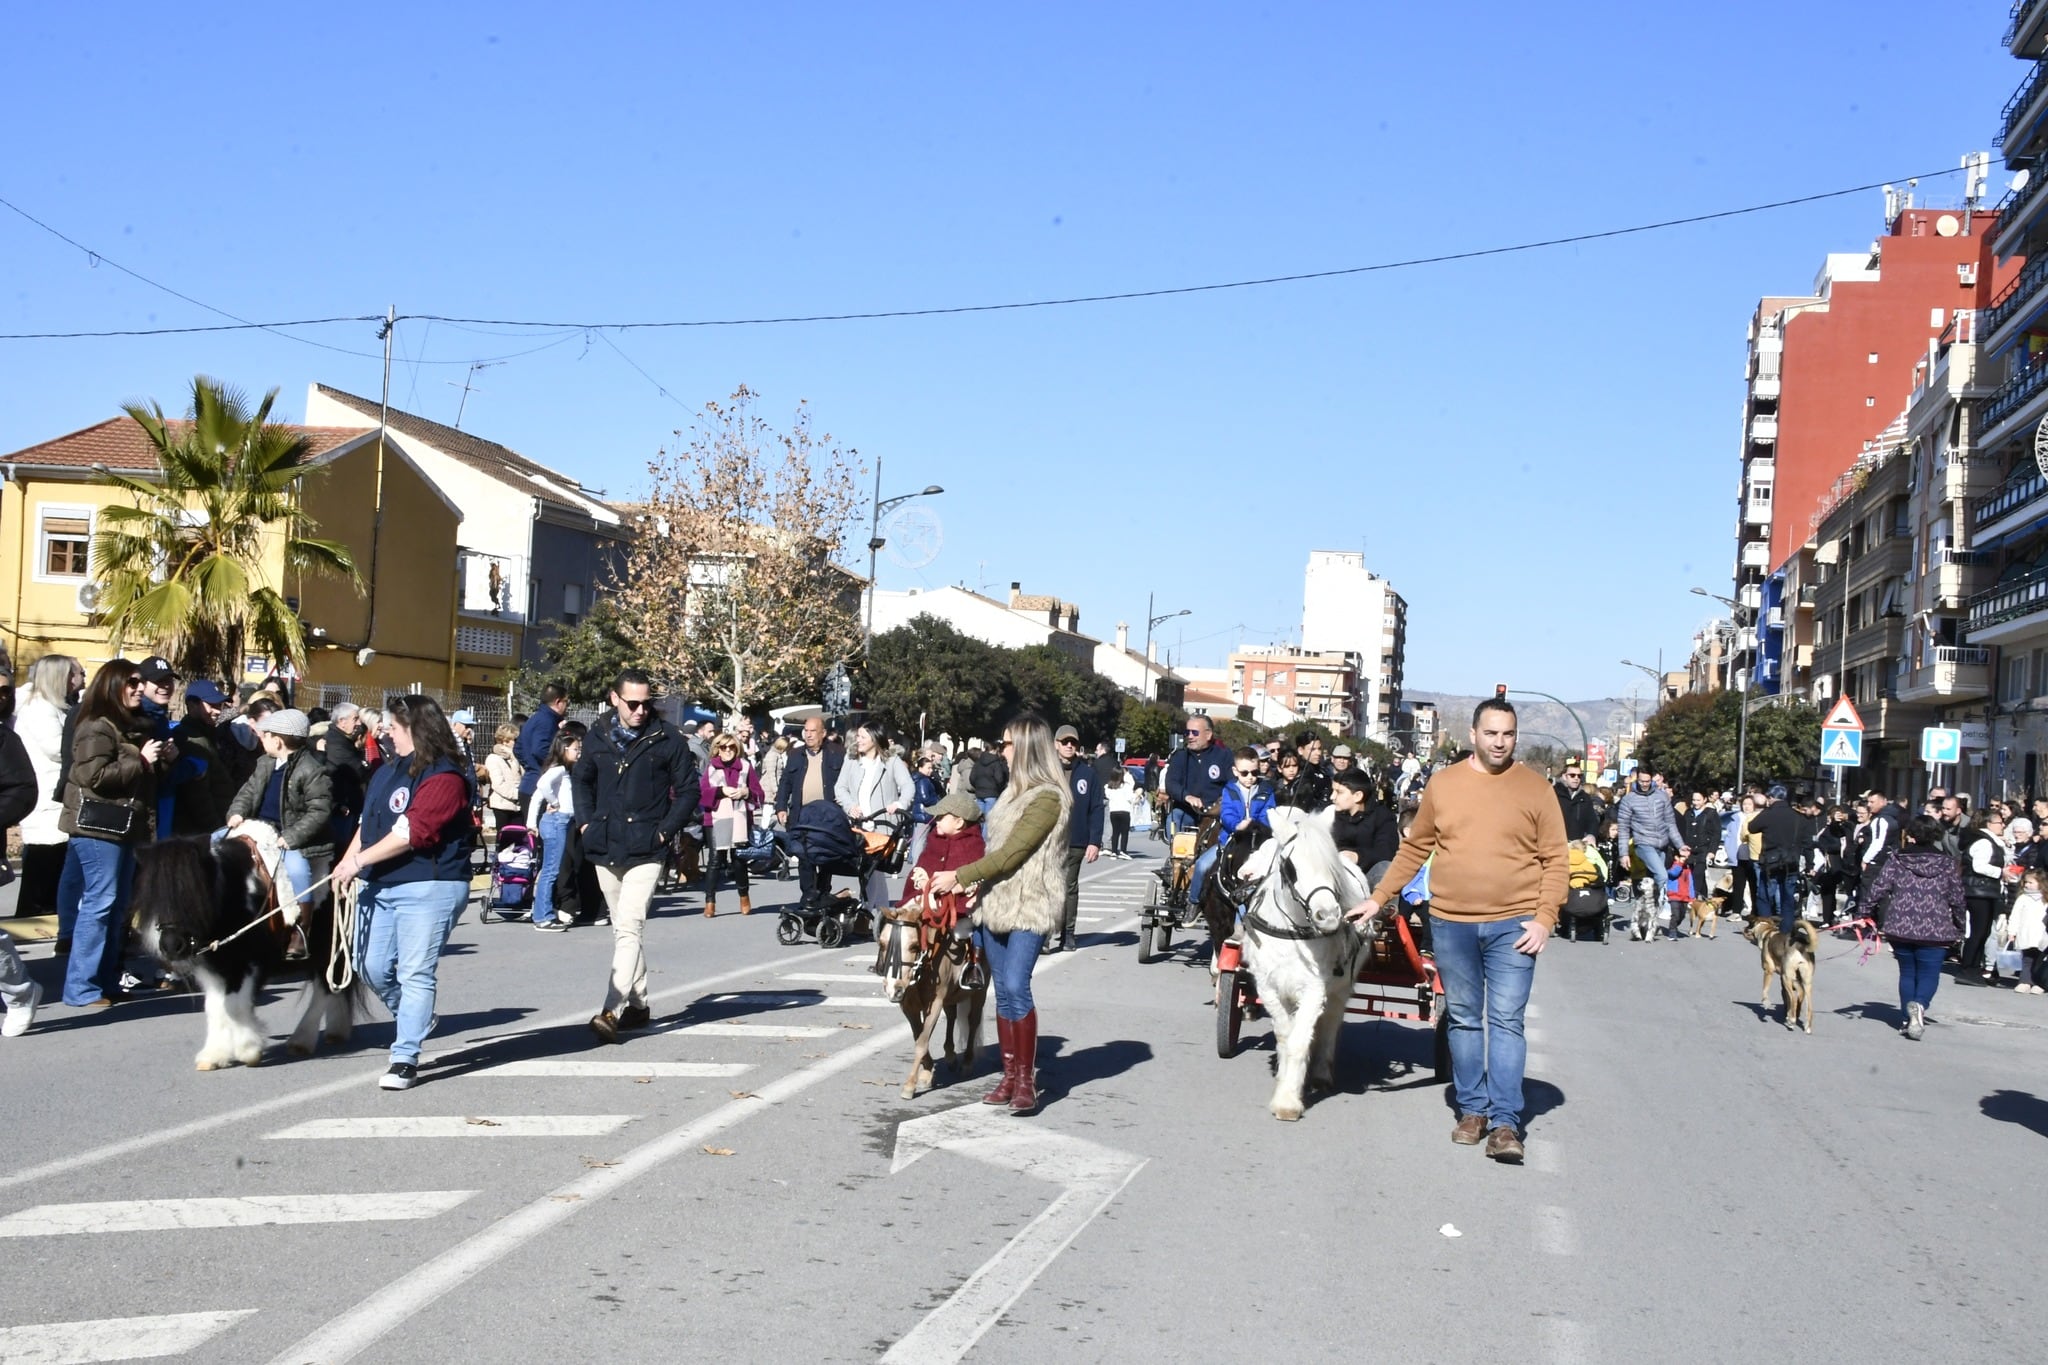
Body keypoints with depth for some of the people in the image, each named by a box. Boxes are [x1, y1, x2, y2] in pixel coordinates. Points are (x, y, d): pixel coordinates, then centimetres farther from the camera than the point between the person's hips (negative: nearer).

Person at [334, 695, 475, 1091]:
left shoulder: (445, 776, -14)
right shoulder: (388, 769, 15)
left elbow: (412, 833, -21)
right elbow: (368, 821, 18)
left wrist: (359, 861, -17)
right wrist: (347, 861, 4)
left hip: (428, 887, -9)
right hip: (379, 885, 9)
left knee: (415, 973, -6)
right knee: (373, 968, 12)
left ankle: (405, 1059, 0)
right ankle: (413, 1020, 36)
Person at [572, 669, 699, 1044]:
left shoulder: (667, 739, -5)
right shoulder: (597, 738, 7)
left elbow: (688, 789, 1)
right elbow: (583, 781, 22)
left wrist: (665, 830, -6)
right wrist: (586, 822, 9)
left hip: (645, 851, -5)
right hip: (605, 849, 5)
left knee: (628, 928, -15)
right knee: (624, 930, 14)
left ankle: (612, 1011, -19)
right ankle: (638, 1005, 25)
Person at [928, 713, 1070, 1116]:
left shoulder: (1048, 797, -12)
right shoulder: (1015, 791, 18)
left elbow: (1012, 853, -17)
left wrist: (960, 877, -13)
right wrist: (975, 883, 2)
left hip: (1030, 905, -8)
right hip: (996, 901, 8)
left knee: (1016, 986, -16)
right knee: (1003, 992, 8)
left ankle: (1028, 1078, -6)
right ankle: (1009, 1075, 14)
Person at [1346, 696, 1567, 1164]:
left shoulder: (1535, 789, -1)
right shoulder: (1442, 784, 4)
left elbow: (1555, 859, 0)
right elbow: (1415, 849, 11)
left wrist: (1544, 918, -9)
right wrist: (1378, 897, 9)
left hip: (1512, 925, -2)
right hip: (1451, 923, 2)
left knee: (1506, 1022, -3)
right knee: (1464, 1020, 11)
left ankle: (1505, 1122, 0)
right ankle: (1472, 1109, 22)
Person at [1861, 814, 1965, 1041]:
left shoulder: (1896, 859, -1)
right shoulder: (1947, 864, 0)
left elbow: (1877, 889, -3)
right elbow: (1957, 899, 5)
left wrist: (1868, 912, 10)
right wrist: (1958, 927, 15)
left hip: (1901, 928, 1)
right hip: (1935, 930, -1)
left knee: (1907, 973, 14)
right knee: (1928, 974, 3)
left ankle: (1909, 1018, 13)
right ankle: (1919, 1004, -25)